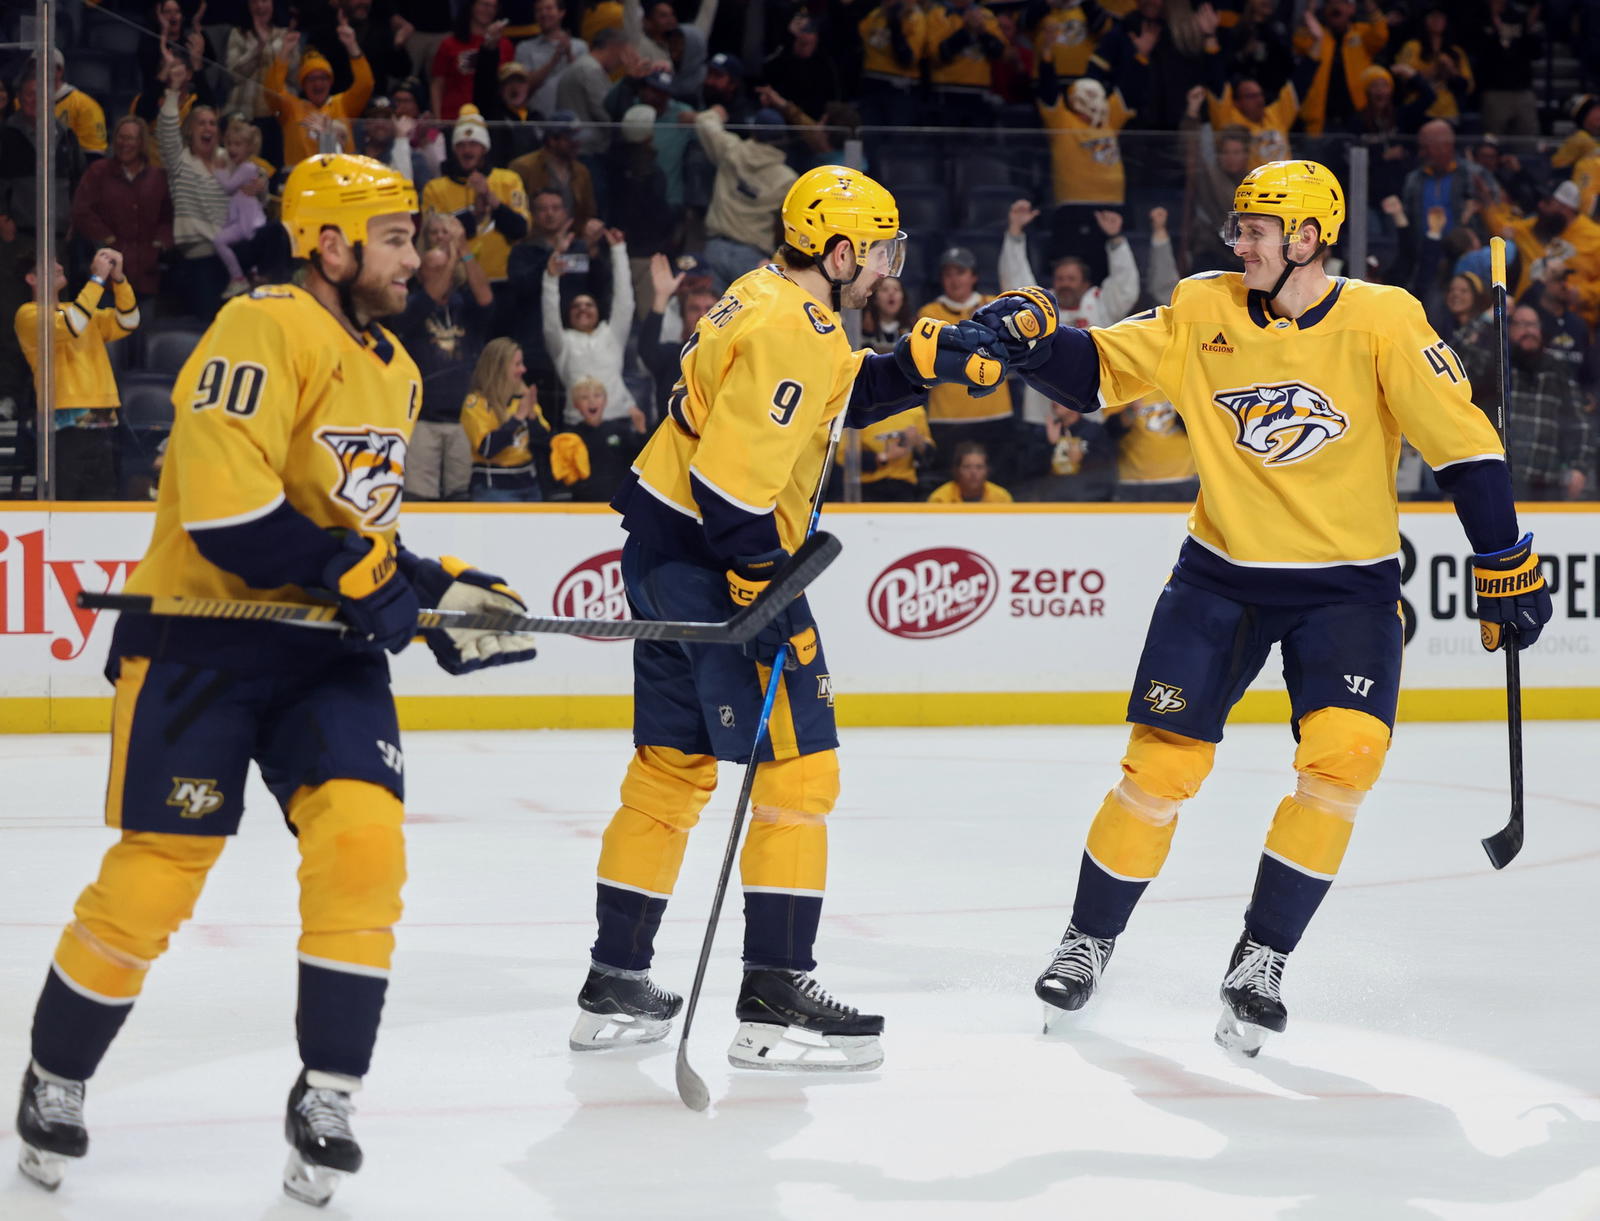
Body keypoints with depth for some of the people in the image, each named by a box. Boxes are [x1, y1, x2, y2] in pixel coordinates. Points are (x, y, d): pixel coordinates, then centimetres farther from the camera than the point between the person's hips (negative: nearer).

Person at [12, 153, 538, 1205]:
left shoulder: (395, 371, 14)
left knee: (364, 840, -13)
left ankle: (327, 1098, -2)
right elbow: (224, 506, -25)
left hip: (325, 647, 7)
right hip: (202, 636, -7)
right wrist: (352, 570, -23)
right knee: (155, 876, -5)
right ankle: (56, 1081, 18)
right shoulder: (266, 331, -15)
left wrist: (435, 591, 10)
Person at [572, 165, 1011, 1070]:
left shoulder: (772, 297, 11)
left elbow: (842, 397, 23)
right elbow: (733, 480, -24)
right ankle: (776, 1000, -7)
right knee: (798, 768, -7)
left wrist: (929, 359, 10)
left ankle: (617, 984, 21)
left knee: (672, 765, 15)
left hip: (664, 548, 10)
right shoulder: (793, 333, -19)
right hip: (711, 557, -10)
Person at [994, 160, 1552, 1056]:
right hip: (1222, 576, 2)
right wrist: (1035, 343, -20)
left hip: (1348, 585, -2)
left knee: (1345, 752, -19)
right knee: (1164, 761, -3)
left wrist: (1508, 570, -8)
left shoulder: (1384, 321, -12)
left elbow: (1462, 441, -9)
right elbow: (1098, 371, 1)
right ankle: (1091, 940, 17)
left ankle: (1263, 957, -4)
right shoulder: (1202, 312, -4)